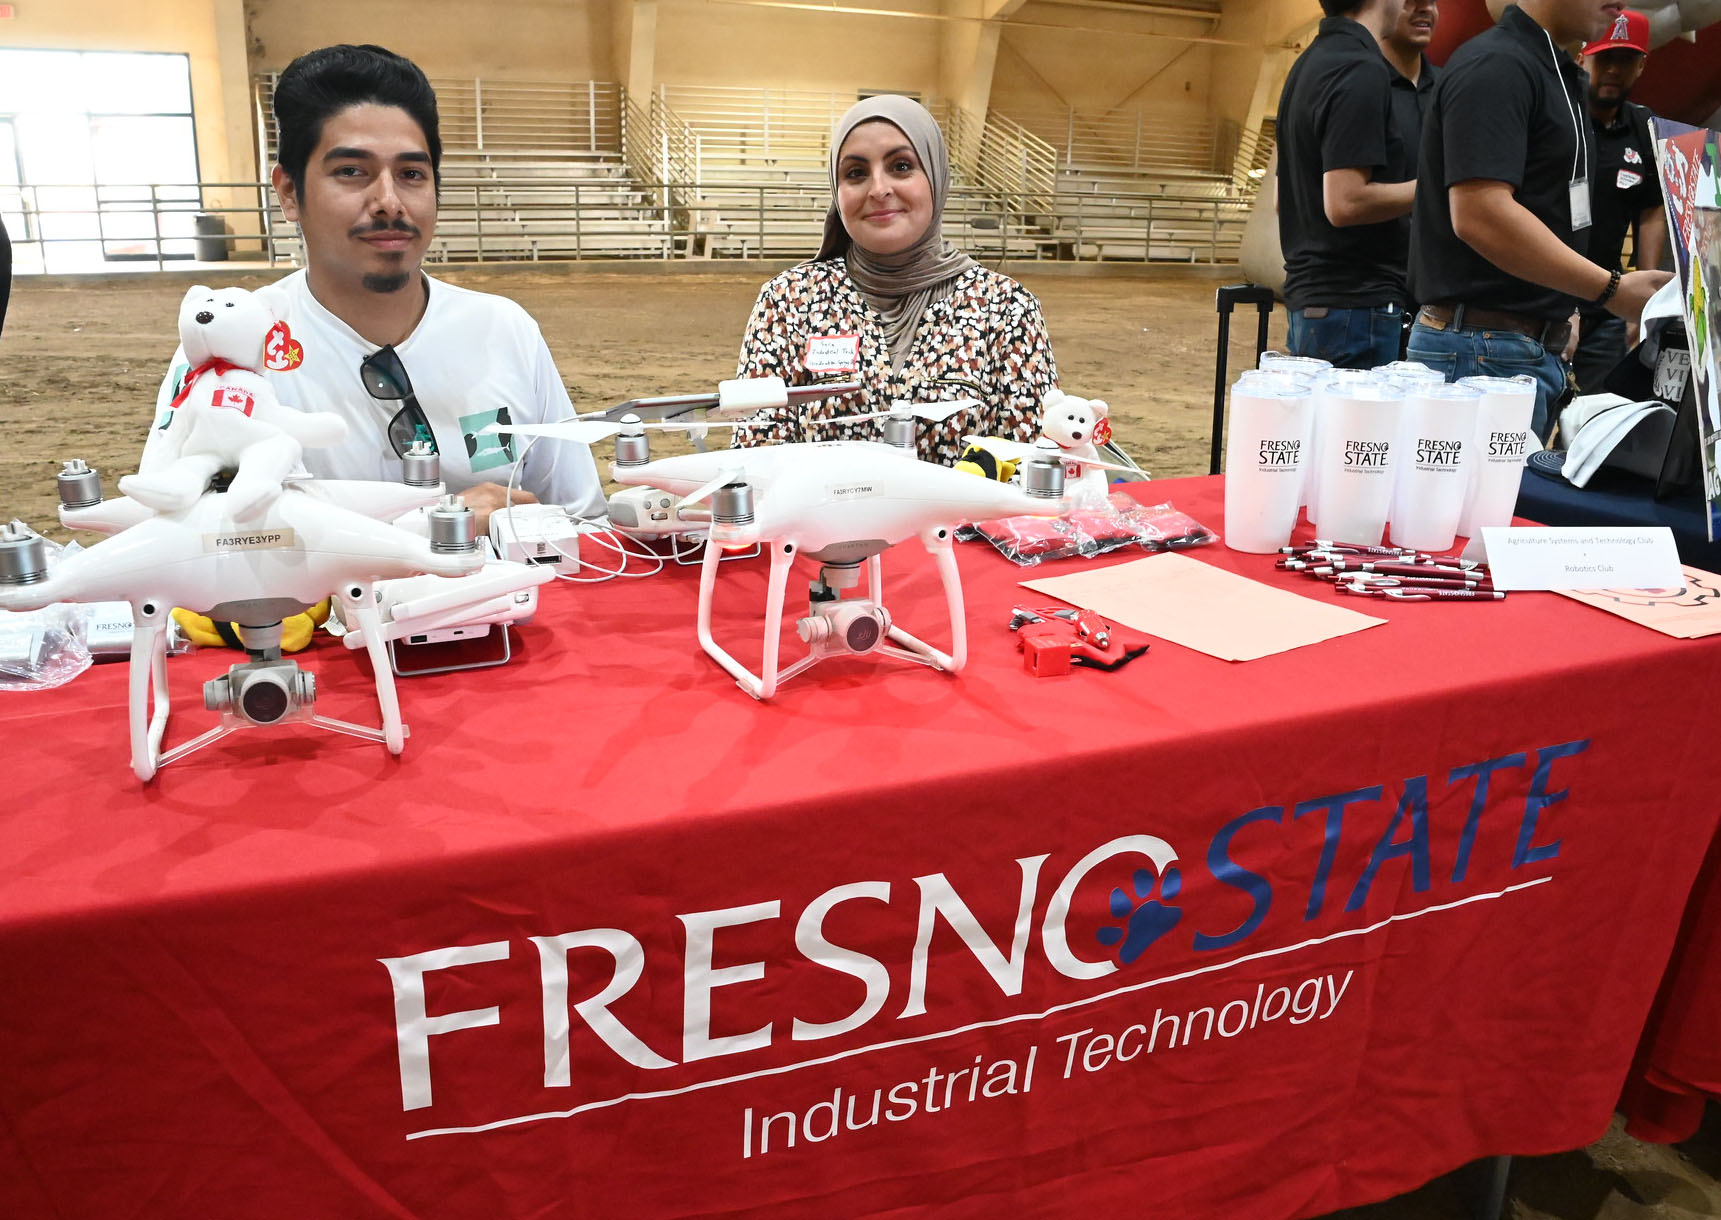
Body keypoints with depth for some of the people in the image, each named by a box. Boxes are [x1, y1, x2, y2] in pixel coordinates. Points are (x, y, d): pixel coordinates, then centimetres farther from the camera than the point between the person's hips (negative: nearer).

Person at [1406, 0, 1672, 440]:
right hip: (1483, 347, -10)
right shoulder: (1494, 66, -12)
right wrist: (1612, 289, -20)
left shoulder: (1556, 73, 19)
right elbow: (1479, 214, -24)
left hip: (1538, 349, 10)